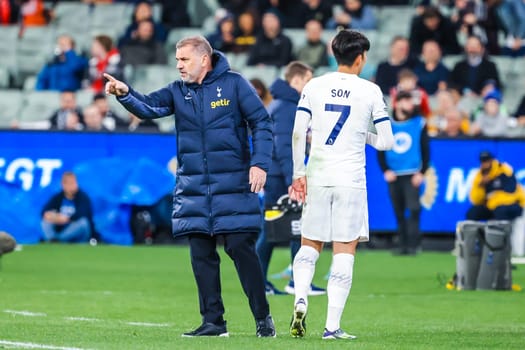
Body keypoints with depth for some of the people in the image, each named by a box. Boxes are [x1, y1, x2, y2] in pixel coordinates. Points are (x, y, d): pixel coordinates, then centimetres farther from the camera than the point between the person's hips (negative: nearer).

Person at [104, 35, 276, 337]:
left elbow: (261, 123, -3)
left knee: (242, 249, -6)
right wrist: (125, 94, -26)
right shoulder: (178, 92, 9)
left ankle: (263, 317, 4)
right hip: (193, 189, 4)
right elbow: (149, 107, -6)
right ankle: (213, 321, 11)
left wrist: (260, 163, -12)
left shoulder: (233, 84, -2)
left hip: (233, 186, -4)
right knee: (201, 254, 4)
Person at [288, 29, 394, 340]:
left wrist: (298, 174, 10)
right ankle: (333, 326, -3)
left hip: (316, 176, 2)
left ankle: (301, 298, -9)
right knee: (344, 253, 1)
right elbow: (386, 142, -1)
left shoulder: (314, 87, 5)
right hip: (350, 180, -2)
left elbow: (298, 134, 2)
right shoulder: (370, 91, -2)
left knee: (309, 245, 16)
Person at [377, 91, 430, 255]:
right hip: (393, 175, 3)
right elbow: (380, 150, 10)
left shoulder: (419, 123, 2)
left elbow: (425, 150, 3)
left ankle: (413, 244, -13)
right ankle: (402, 244, 11)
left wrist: (421, 172, -5)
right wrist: (385, 170, -1)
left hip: (412, 175, -3)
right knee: (399, 212, 5)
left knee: (413, 209, -14)